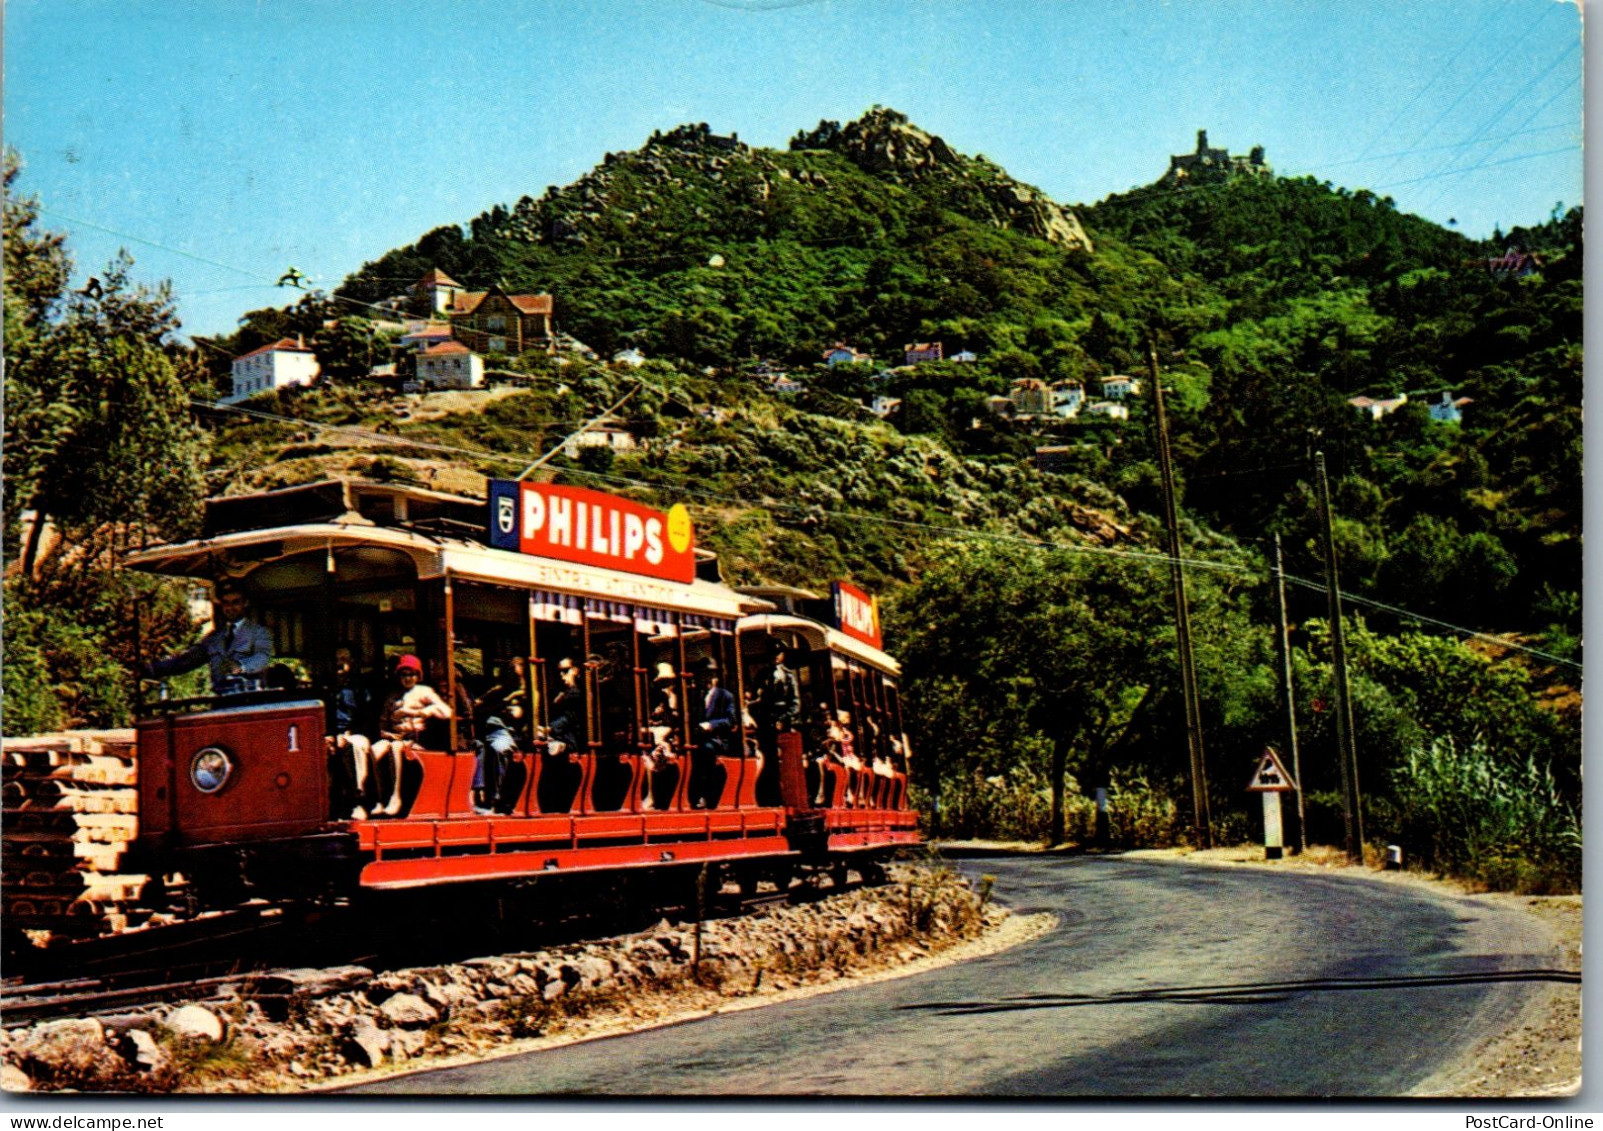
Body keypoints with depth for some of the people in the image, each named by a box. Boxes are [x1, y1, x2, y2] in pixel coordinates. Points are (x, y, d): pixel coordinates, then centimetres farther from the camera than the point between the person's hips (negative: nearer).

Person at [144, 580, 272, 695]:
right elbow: (186, 659, 18)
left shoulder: (259, 632, 10)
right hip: (219, 701, 4)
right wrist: (148, 669, 3)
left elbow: (262, 657, -8)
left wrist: (240, 666, -31)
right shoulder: (213, 637, 25)